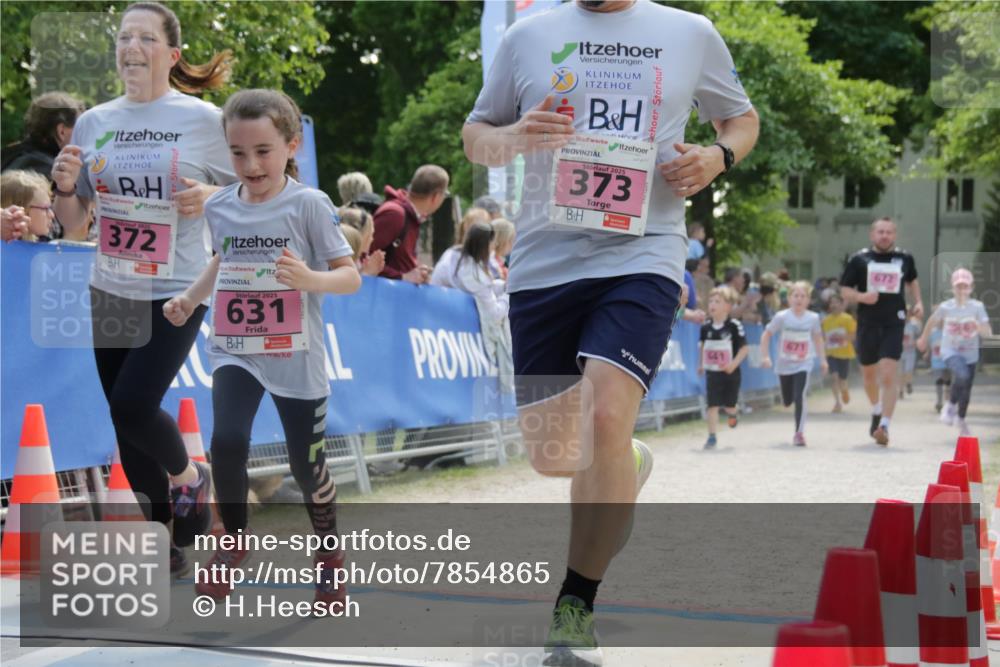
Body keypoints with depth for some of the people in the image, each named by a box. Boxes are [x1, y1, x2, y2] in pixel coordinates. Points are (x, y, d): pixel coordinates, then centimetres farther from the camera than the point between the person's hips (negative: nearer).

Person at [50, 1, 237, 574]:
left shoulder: (204, 120, -6)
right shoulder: (94, 123, 5)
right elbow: (75, 225, 11)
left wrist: (211, 196, -17)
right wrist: (66, 186, -10)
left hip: (177, 293, -5)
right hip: (111, 293, 5)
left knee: (134, 406, -17)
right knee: (127, 424, 9)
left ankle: (188, 476, 16)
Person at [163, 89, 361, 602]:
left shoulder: (309, 204, -11)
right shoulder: (219, 208, 3)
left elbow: (351, 276, -11)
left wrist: (312, 279, -30)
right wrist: (189, 299, 11)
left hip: (296, 356, -3)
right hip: (234, 350, 3)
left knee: (306, 463, 4)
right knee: (227, 441, -19)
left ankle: (330, 553, 30)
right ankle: (233, 542, 5)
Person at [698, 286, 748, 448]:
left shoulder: (734, 326, -12)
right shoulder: (706, 327, 0)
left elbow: (745, 348, -10)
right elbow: (702, 345, 17)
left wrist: (734, 363, -21)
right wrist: (701, 364, 12)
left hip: (730, 372, -2)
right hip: (712, 372, 2)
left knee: (729, 404, 10)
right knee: (712, 405, -5)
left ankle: (733, 414, 46)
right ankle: (712, 436, -1)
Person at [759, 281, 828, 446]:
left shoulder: (813, 318, -5)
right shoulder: (782, 317, -10)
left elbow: (817, 338, 11)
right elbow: (766, 335, -4)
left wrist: (823, 359, 10)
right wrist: (765, 356, -12)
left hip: (803, 364, -1)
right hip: (784, 364, 1)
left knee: (799, 397, -18)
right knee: (787, 401, 11)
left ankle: (799, 433, -10)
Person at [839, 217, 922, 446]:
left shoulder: (904, 258, 5)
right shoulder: (859, 259, -1)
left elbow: (912, 281, 26)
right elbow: (844, 290, 2)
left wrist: (918, 302, 11)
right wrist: (861, 296, -17)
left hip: (893, 324, -1)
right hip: (867, 324, 1)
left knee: (888, 376, -14)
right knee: (868, 373, 16)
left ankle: (884, 426, -16)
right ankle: (876, 410, 44)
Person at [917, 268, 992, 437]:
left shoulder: (977, 307, -12)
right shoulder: (946, 307, -10)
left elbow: (988, 332, -15)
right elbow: (932, 321, 10)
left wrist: (978, 326, -37)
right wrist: (923, 339, 22)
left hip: (970, 353, 2)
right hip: (950, 351, -2)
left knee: (967, 389, 12)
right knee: (962, 375, -31)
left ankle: (961, 419, 41)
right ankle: (951, 404, -4)